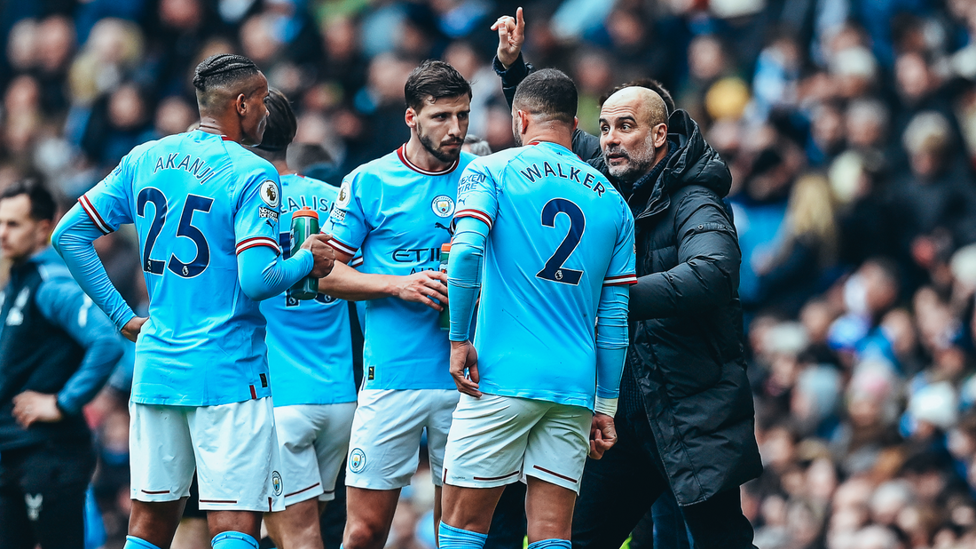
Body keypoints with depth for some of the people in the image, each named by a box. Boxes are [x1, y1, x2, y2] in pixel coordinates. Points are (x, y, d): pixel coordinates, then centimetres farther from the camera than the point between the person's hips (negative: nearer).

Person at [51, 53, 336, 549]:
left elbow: (69, 235, 9)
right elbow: (257, 281, -19)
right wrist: (307, 261, 1)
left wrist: (121, 316, 11)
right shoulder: (252, 176, -11)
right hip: (228, 374, -6)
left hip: (156, 367, 6)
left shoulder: (144, 160, 8)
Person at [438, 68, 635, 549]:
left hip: (503, 378, -4)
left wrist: (460, 339, -6)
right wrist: (606, 406, 16)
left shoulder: (491, 171, 2)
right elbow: (616, 317, 12)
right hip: (576, 384, 4)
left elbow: (466, 251, -15)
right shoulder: (611, 201, 14)